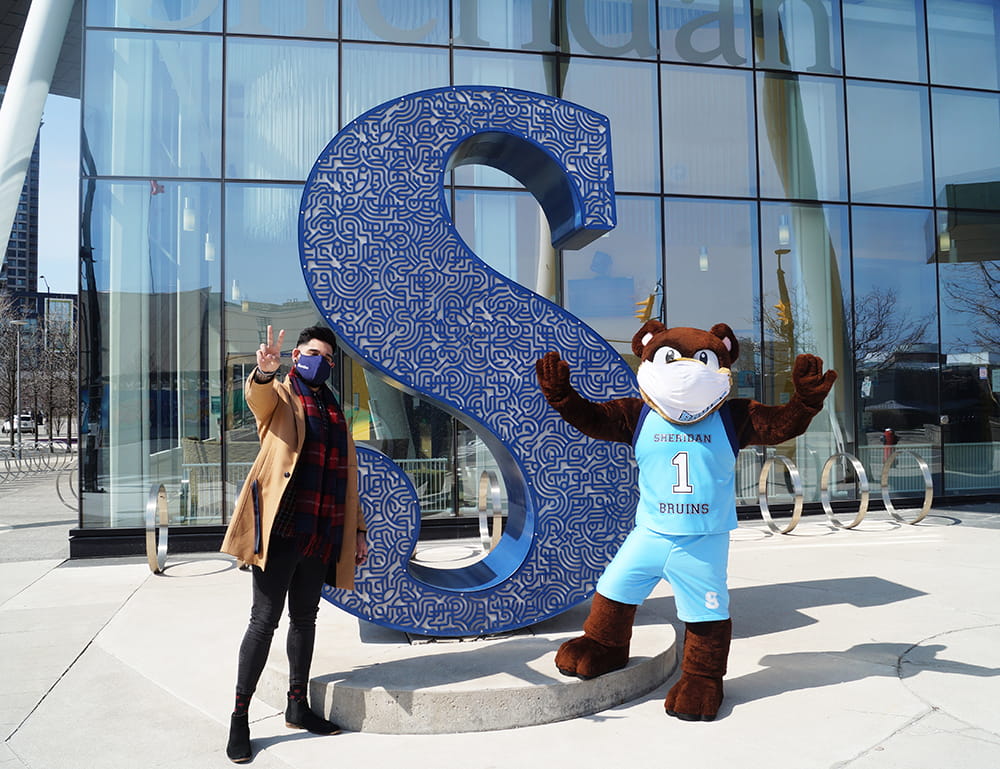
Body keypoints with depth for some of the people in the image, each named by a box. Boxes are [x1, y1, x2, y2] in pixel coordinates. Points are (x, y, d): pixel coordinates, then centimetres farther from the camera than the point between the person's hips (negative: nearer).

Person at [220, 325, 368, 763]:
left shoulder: (334, 411, 18)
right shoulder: (279, 396, 3)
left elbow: (346, 475, 18)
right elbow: (256, 394, -23)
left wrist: (358, 530, 13)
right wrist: (264, 372, -47)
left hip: (321, 534, 6)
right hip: (281, 529, -6)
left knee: (305, 618, 14)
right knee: (265, 620, -2)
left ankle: (298, 707, 26)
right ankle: (239, 717, 10)